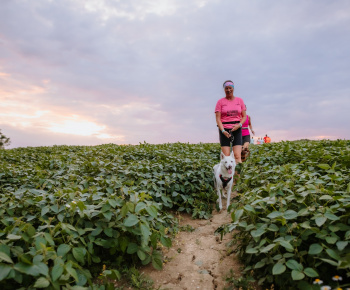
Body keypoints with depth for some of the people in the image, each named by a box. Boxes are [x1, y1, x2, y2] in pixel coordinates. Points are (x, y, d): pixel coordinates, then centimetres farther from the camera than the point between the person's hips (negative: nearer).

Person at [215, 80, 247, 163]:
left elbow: (244, 116, 11)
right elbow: (218, 118, -2)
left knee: (237, 156, -9)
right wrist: (223, 131, -16)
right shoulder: (220, 102, 4)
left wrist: (239, 125, -9)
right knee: (226, 157, -6)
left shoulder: (240, 100, 10)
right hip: (224, 129, -1)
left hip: (237, 129, 1)